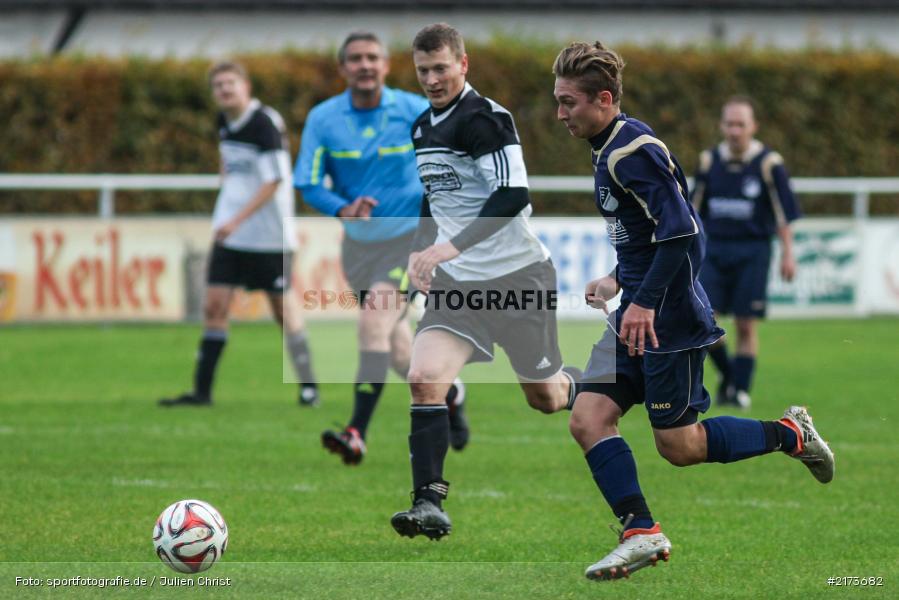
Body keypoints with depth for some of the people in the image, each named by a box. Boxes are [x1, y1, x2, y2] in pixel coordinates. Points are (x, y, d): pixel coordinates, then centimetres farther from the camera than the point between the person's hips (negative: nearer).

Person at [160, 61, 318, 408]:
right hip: (230, 229, 6)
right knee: (214, 305, 0)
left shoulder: (265, 123, -15)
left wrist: (238, 220, -23)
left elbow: (274, 181, -19)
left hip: (269, 233, -6)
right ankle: (202, 390, 1)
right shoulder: (224, 123, 7)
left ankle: (308, 385, 14)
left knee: (282, 307, 1)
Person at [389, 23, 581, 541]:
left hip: (518, 275, -6)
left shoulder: (486, 118, -15)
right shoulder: (423, 128, 10)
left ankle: (577, 386, 46)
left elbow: (513, 196, -24)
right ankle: (430, 505, -19)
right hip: (457, 282, 6)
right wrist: (422, 249, 10)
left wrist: (452, 246, -29)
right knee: (424, 378, -18)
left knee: (547, 398, 8)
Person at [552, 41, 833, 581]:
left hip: (668, 319, -10)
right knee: (588, 419, -3)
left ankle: (791, 435, 16)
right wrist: (619, 282, 21)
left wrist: (645, 302, -27)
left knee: (678, 446, -2)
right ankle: (641, 534, -4)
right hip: (640, 315, 10)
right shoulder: (610, 149, 14)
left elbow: (681, 232, -25)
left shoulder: (632, 152, -18)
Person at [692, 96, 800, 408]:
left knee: (746, 324, -4)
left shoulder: (768, 163, -4)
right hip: (714, 248, 3)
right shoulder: (709, 160, 7)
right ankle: (727, 374, 13)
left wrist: (787, 253, -4)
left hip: (752, 250, -3)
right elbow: (695, 210, 16)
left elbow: (783, 213, 0)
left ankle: (740, 389, 6)